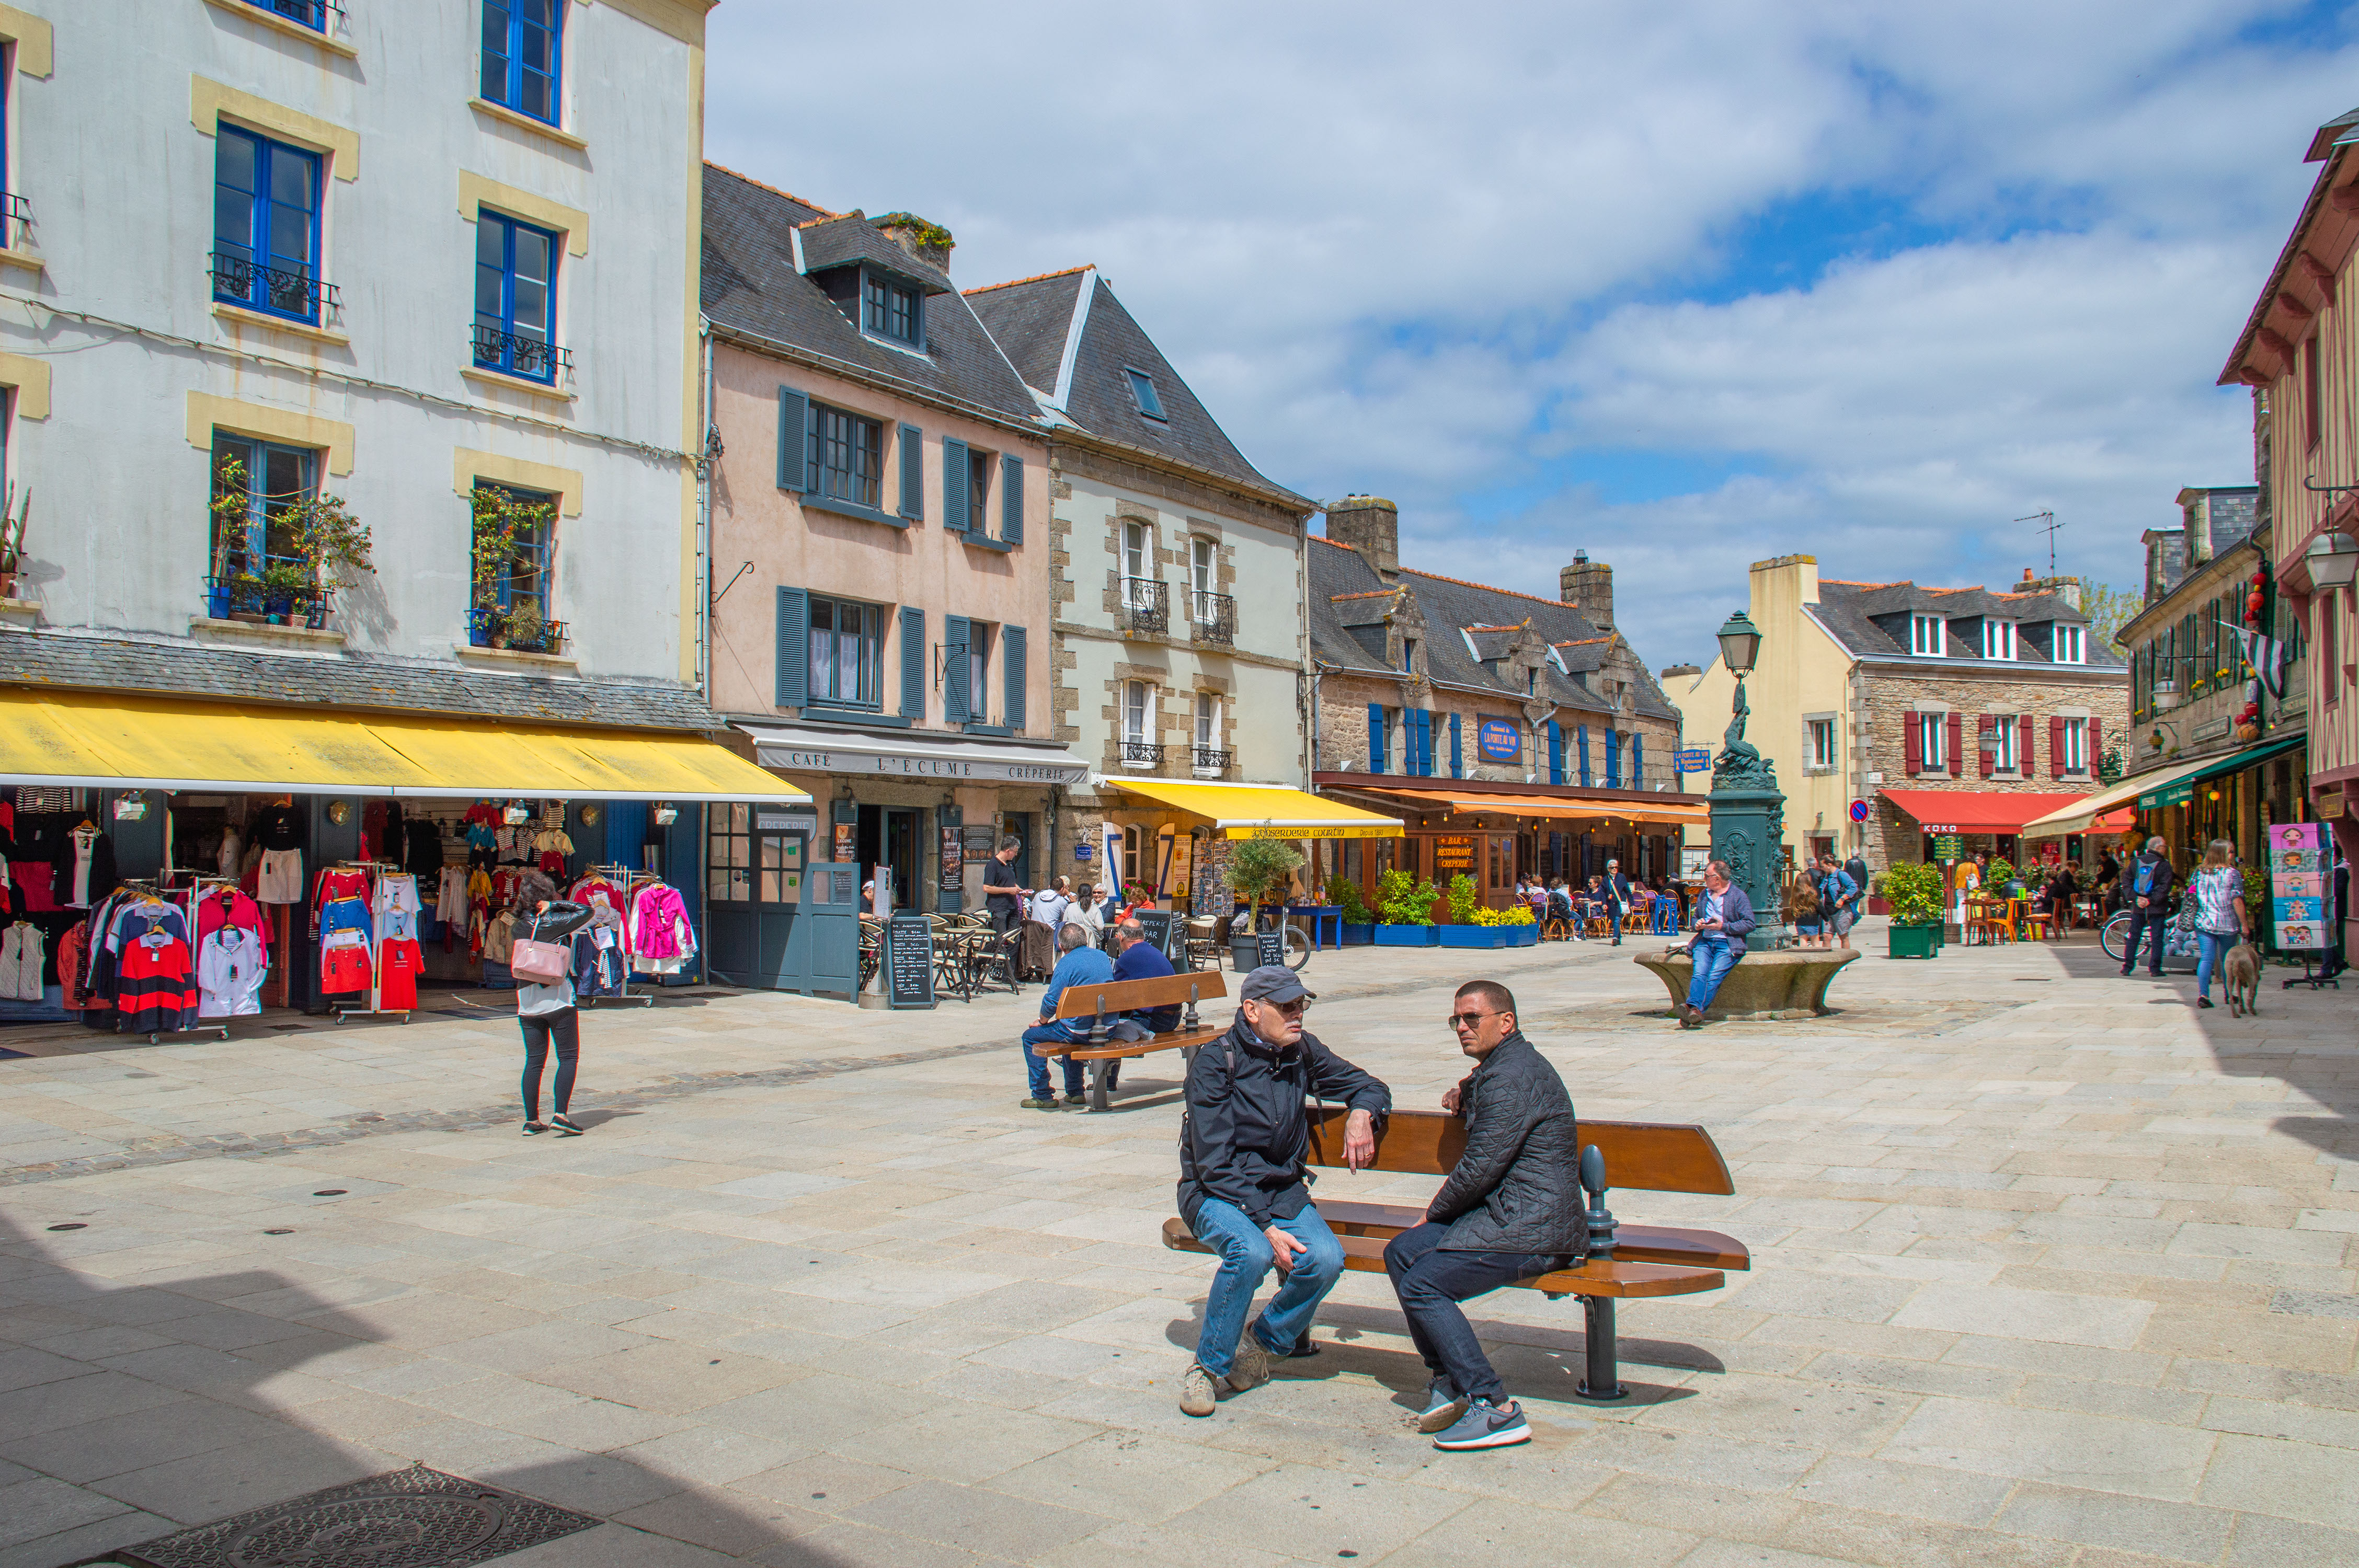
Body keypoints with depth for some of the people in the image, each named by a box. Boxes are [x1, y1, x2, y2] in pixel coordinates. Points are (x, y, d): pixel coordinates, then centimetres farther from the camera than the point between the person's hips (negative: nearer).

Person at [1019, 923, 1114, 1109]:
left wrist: (1043, 1021, 7)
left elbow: (1052, 1001, -14)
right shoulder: (1103, 957, 9)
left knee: (1031, 1036, 10)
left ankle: (1043, 1096, 10)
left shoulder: (1066, 963, -13)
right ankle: (1075, 1092, 34)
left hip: (1081, 1031, -8)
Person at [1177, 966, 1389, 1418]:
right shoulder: (1215, 1062, -14)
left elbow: (1369, 1087, 15)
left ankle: (1264, 1338, 3)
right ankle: (1209, 1365, -12)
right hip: (1218, 1193, -4)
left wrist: (1361, 1113, -11)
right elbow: (1215, 1163, -17)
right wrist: (1265, 1226, -26)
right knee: (1251, 1252, -35)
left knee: (1327, 1258, -24)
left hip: (1282, 1190, 5)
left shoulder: (1303, 1051, 2)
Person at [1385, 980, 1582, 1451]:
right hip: (1508, 1213, 11)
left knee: (1422, 1285, -19)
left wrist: (1435, 1212, -3)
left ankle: (1496, 1410, -15)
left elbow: (1481, 1166, -19)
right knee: (1400, 1252, 4)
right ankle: (1447, 1377, 7)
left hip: (1532, 1228, -11)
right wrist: (1466, 1094, 18)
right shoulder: (1500, 1067, 17)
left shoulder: (1512, 1076, -17)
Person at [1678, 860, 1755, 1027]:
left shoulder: (1738, 895, 3)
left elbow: (1749, 924, -4)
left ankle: (1696, 1010, -39)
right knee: (1700, 973, -23)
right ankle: (1695, 1009, -42)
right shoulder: (1704, 895, 23)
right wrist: (1697, 924, 10)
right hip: (1704, 942, 4)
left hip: (1727, 945, -4)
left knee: (1715, 977, -25)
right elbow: (1696, 917, 35)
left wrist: (1723, 927, -11)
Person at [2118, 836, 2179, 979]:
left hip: (2138, 907, 4)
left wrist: (2135, 898, -4)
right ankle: (2155, 969, 2)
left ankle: (2127, 967, 10)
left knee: (2134, 937, 10)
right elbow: (2165, 887, -15)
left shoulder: (2135, 862, 5)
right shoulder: (2164, 865, -8)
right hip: (2157, 908, -4)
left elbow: (2126, 882, 2)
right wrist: (2152, 900, -14)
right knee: (2157, 939, 3)